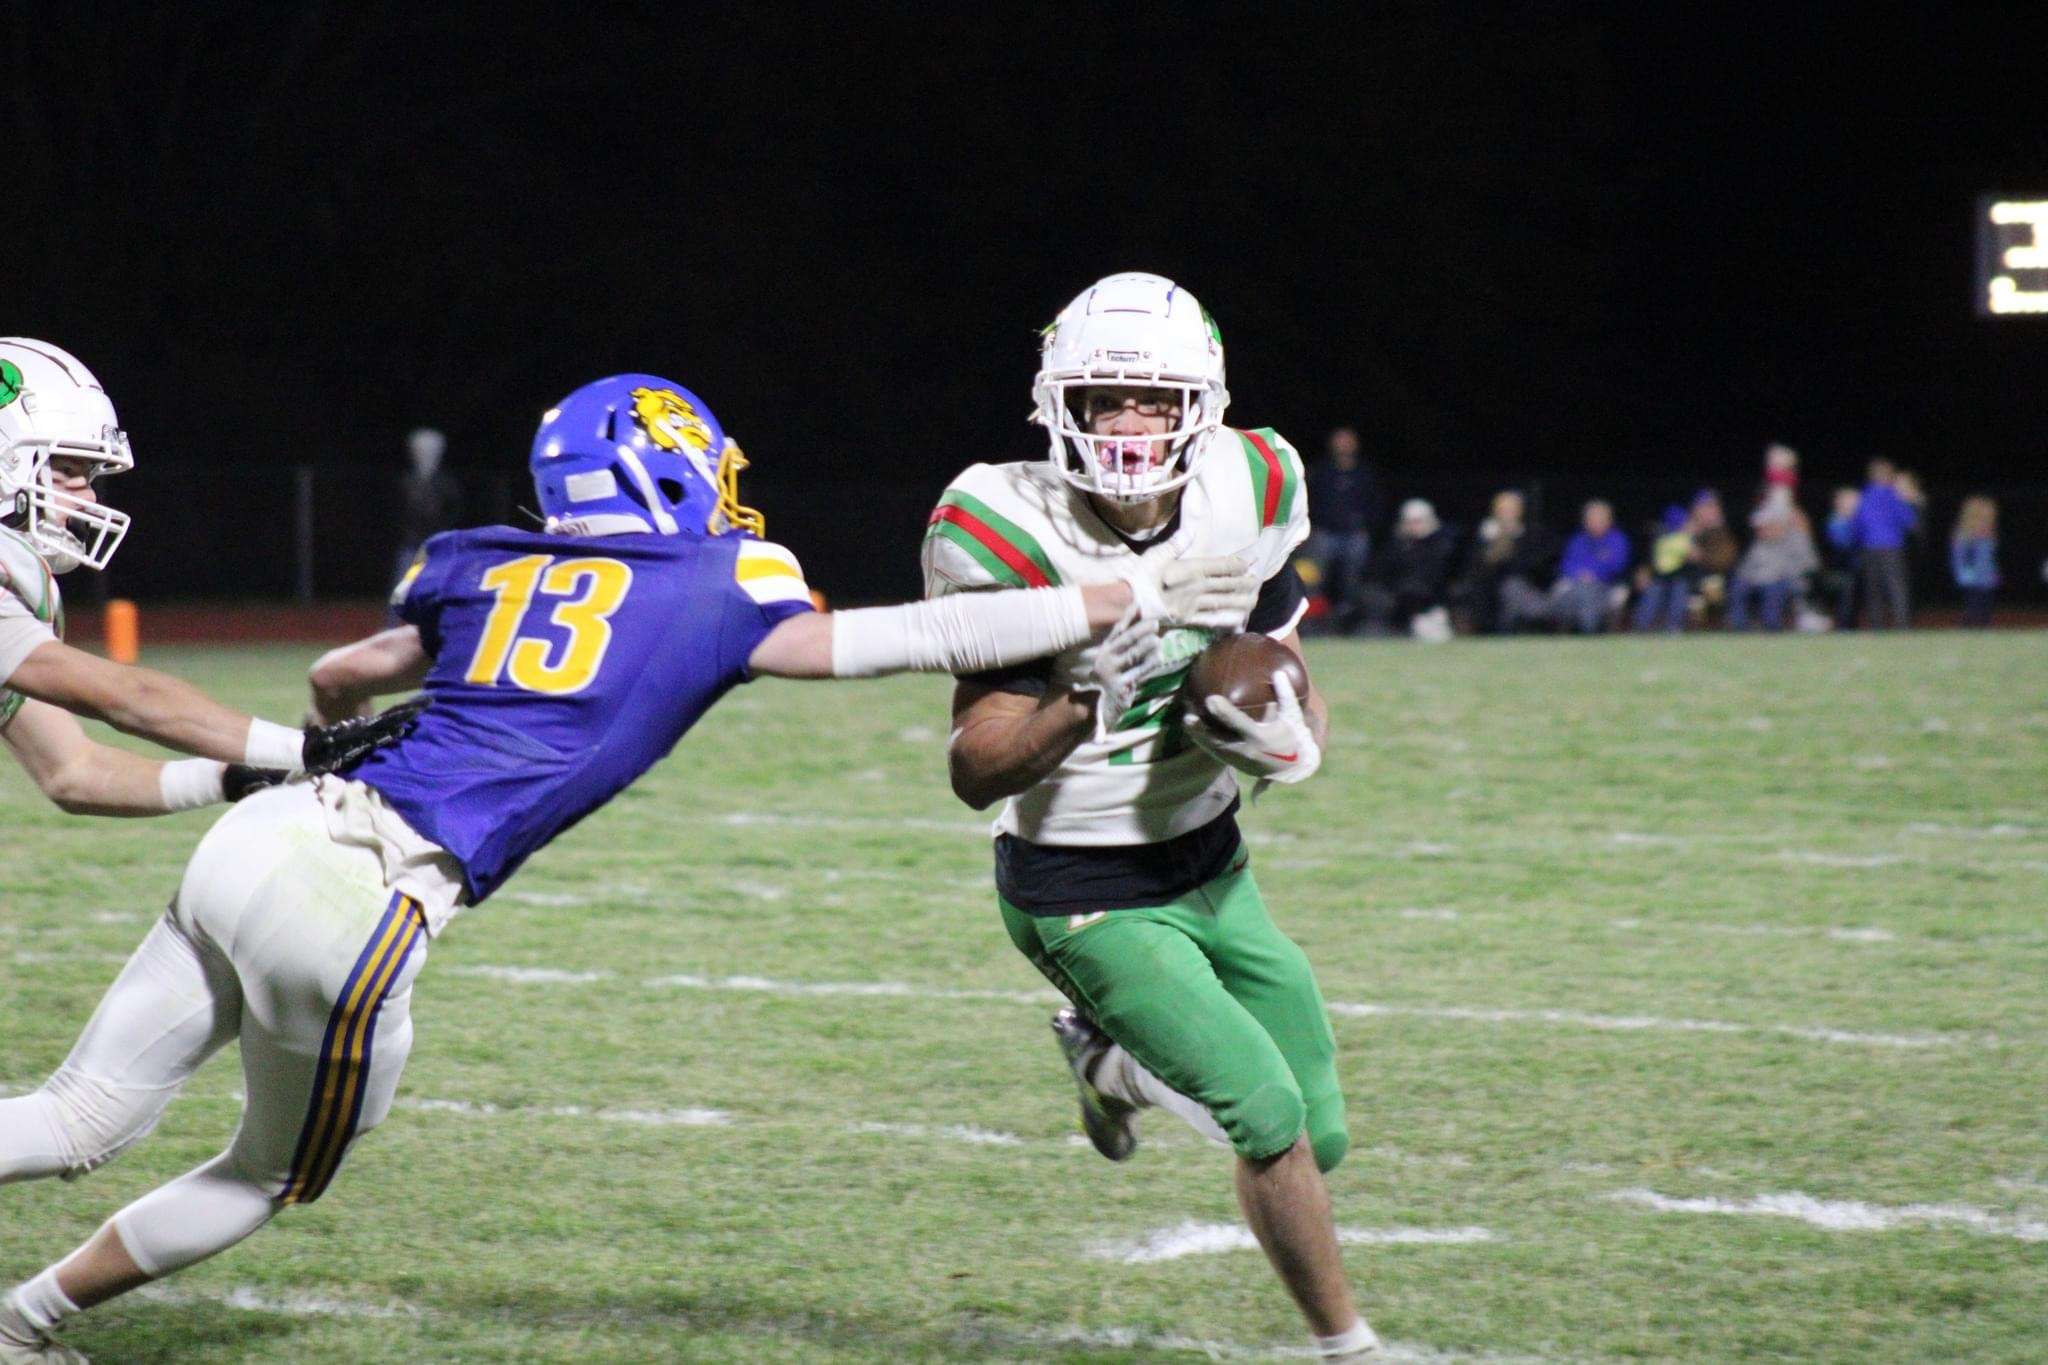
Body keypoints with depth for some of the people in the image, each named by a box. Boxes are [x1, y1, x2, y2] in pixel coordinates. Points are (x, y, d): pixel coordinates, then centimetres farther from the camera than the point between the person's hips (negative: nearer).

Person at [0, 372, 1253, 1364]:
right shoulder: (717, 604, 5)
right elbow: (930, 637, 7)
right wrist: (1128, 602, 15)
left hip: (270, 831, 4)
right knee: (267, 1184, 19)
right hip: (357, 909, -4)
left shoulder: (489, 573, 18)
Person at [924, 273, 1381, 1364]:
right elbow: (975, 772, -21)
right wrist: (1080, 707, -40)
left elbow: (1293, 691, 5)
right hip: (1085, 896, -6)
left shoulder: (1247, 495, -8)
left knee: (1318, 1137, 11)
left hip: (1211, 866, 6)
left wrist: (1290, 731, -19)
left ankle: (1110, 1058, 37)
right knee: (1272, 1121, -13)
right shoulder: (1009, 535, -22)